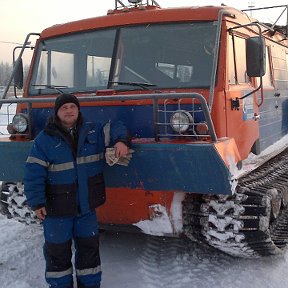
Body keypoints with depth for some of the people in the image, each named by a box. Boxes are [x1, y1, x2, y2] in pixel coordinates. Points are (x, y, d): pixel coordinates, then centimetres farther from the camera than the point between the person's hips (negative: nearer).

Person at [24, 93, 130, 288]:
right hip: (57, 208, -3)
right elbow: (34, 173, -9)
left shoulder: (93, 131, 3)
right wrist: (37, 202, -14)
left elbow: (115, 129, 10)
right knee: (58, 250, 10)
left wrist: (121, 141, -13)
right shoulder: (45, 139, -7)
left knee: (89, 247, 14)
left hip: (87, 206, 3)